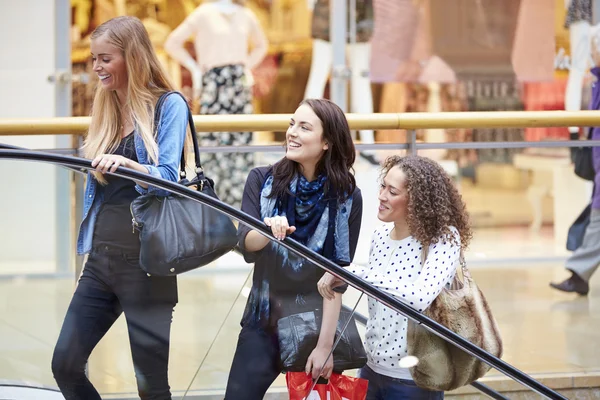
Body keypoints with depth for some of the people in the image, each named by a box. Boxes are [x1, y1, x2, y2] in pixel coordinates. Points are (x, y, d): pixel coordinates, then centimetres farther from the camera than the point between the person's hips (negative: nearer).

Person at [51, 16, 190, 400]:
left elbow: (168, 178, -20)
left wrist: (128, 165, -36)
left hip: (145, 259, -7)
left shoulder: (169, 105, -7)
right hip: (101, 257, 7)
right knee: (65, 364, 3)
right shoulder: (107, 110, 13)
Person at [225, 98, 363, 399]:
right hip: (263, 324, 1)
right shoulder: (262, 181, -4)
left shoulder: (346, 198, -9)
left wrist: (325, 344, -15)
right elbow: (245, 245, -15)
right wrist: (267, 230, -37)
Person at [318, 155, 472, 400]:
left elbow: (419, 297, -34)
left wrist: (353, 272, -30)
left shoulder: (444, 239, -18)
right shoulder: (381, 235, 2)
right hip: (372, 369, 6)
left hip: (412, 380, -6)